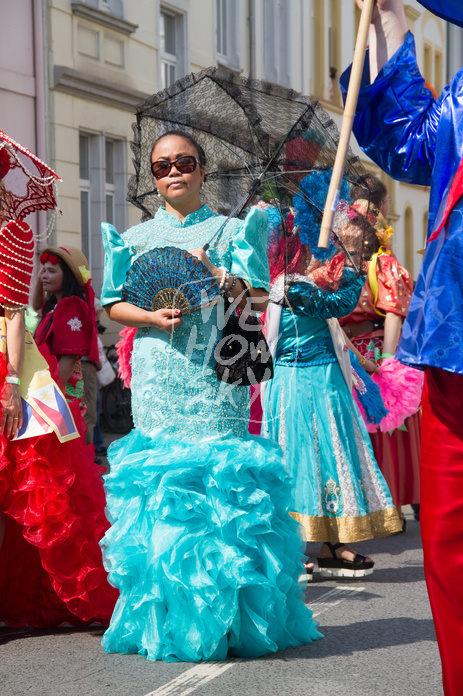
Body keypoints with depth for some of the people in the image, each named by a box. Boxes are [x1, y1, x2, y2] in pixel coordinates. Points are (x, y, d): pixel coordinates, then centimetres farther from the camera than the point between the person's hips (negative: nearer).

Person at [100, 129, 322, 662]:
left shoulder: (231, 231, 12)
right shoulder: (136, 237, 17)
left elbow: (258, 299, 2)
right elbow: (113, 305, 12)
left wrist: (218, 277, -15)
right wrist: (154, 318, -7)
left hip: (216, 375, -2)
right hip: (158, 377, 2)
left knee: (220, 474, -9)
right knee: (159, 474, -4)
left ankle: (226, 615, -1)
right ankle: (168, 619, 4)